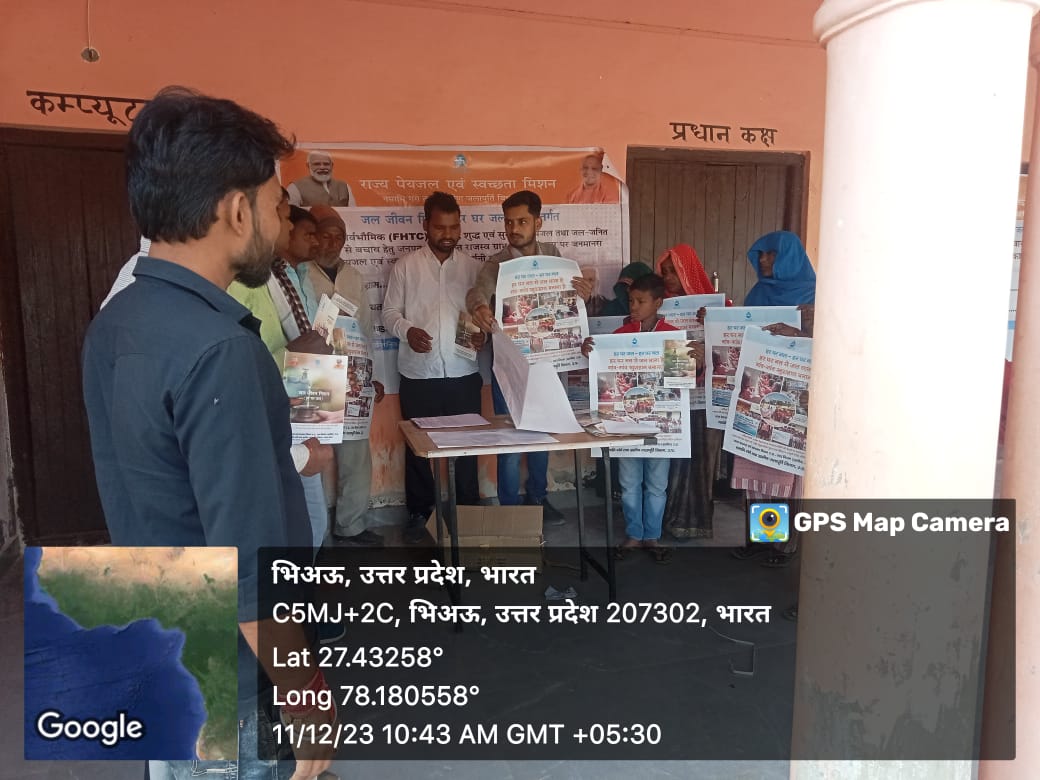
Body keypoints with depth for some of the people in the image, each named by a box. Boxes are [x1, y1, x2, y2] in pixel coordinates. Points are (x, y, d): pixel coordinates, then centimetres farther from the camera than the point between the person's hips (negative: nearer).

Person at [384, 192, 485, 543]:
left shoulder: (473, 267, 7)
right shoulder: (405, 266, 2)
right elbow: (389, 312, 3)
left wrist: (482, 333, -11)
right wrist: (407, 330, -17)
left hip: (463, 373, 1)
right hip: (418, 374, -1)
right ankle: (419, 513, 24)